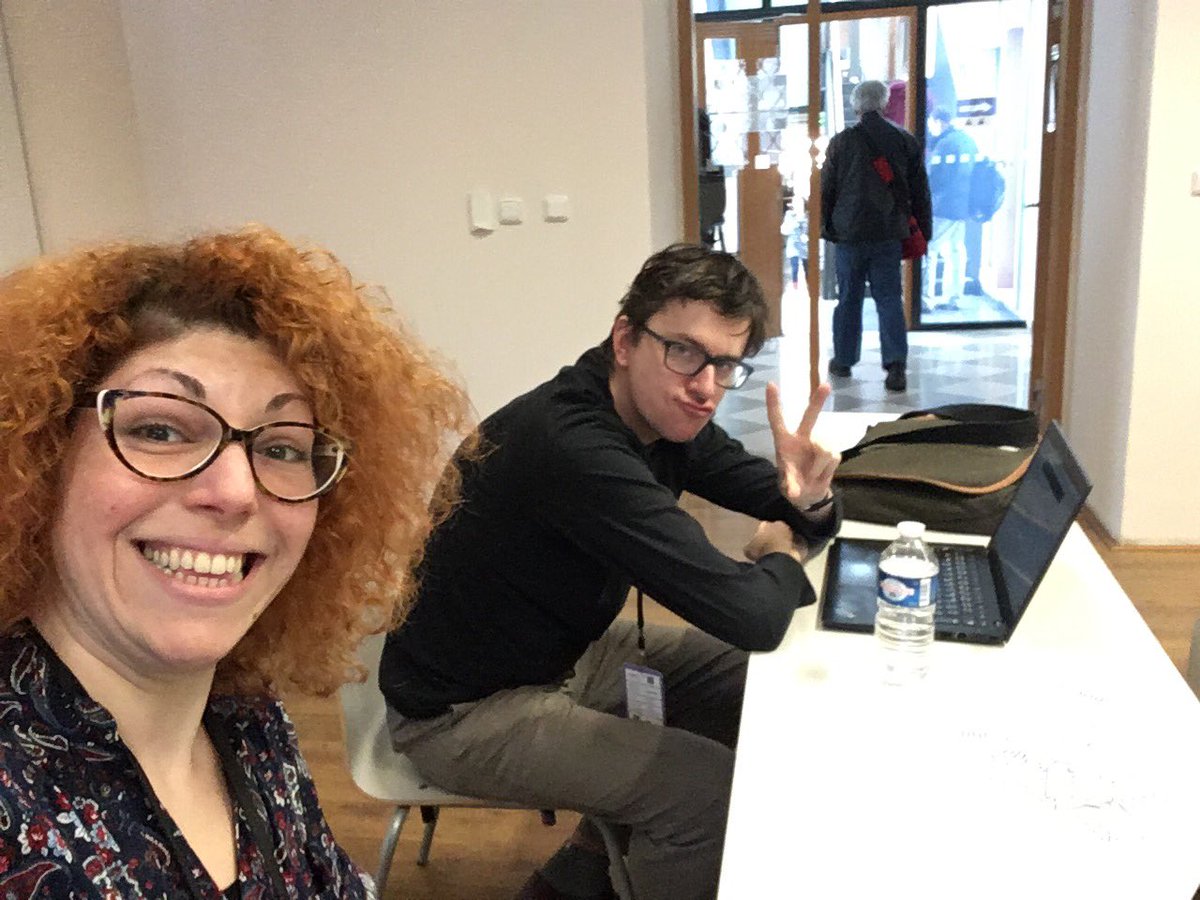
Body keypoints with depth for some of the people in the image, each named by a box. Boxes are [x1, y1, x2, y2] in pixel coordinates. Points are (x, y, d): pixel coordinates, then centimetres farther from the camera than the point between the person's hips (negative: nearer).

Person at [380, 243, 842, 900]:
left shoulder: (662, 412, -5)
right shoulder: (573, 446, -33)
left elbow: (786, 505, 6)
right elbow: (753, 618, -34)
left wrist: (808, 498, -18)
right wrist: (782, 559, -11)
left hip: (567, 652, 9)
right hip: (466, 710, -9)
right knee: (714, 787, -19)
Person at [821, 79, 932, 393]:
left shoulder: (842, 141, -4)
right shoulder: (906, 141, 3)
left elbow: (826, 188, 1)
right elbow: (919, 191, 7)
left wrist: (825, 227, 13)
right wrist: (923, 231, 14)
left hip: (849, 232, -1)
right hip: (890, 233, 1)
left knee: (849, 298, 10)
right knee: (889, 298, 3)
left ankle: (843, 360, 20)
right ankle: (896, 364, -8)